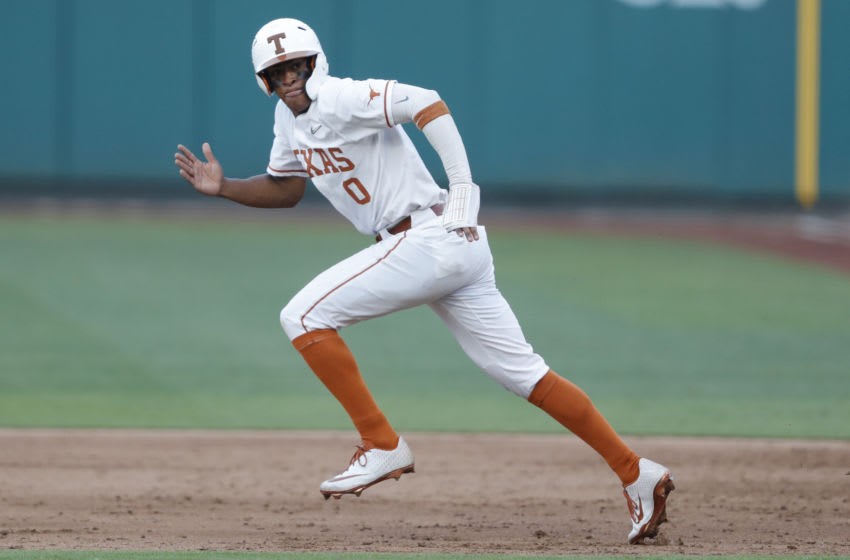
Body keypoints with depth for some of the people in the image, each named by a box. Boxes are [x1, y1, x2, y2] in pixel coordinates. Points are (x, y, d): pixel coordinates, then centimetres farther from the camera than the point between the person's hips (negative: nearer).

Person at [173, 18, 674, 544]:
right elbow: (285, 188, 30)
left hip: (431, 238, -10)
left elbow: (426, 103, -24)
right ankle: (637, 473, 5)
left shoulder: (339, 100, -12)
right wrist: (223, 187, 15)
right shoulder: (290, 116, 16)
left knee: (303, 317, -9)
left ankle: (383, 445, -6)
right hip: (450, 251, 10)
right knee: (523, 373, 6)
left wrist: (464, 190, -26)